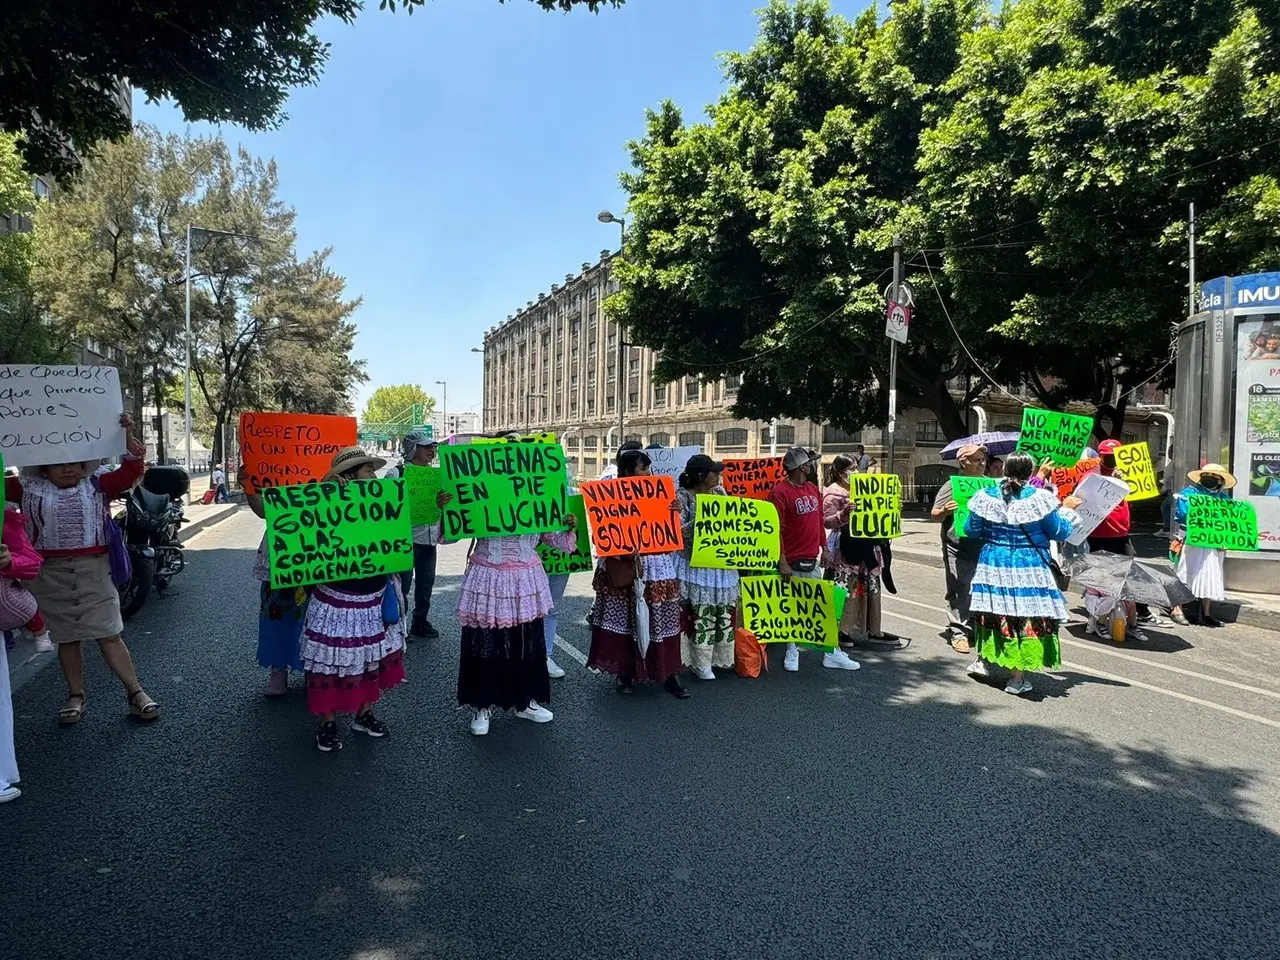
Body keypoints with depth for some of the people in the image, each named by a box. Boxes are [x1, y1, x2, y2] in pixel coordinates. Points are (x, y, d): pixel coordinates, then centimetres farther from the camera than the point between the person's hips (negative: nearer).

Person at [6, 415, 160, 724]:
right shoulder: (30, 489, 8)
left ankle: (136, 693, 2)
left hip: (94, 570, -1)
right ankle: (76, 696, 22)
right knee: (67, 638, 11)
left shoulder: (98, 485, 5)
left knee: (109, 635, 0)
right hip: (51, 574, 1)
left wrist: (127, 436, -14)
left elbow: (130, 471, -4)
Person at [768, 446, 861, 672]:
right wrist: (782, 561, -20)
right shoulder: (780, 492, -13)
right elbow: (776, 529, -17)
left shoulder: (813, 488, 11)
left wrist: (824, 547, 15)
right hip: (793, 563, -7)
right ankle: (791, 652, 18)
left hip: (813, 561, 7)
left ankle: (831, 652, 19)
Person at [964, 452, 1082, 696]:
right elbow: (1059, 532, -2)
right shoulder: (1040, 498, -10)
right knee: (1027, 614, 3)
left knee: (992, 610, 18)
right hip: (1029, 568, -3)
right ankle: (1017, 678, 8)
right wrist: (1067, 509, 14)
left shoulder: (986, 497, -4)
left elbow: (971, 531, 5)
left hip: (994, 564, 3)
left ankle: (983, 660, 31)